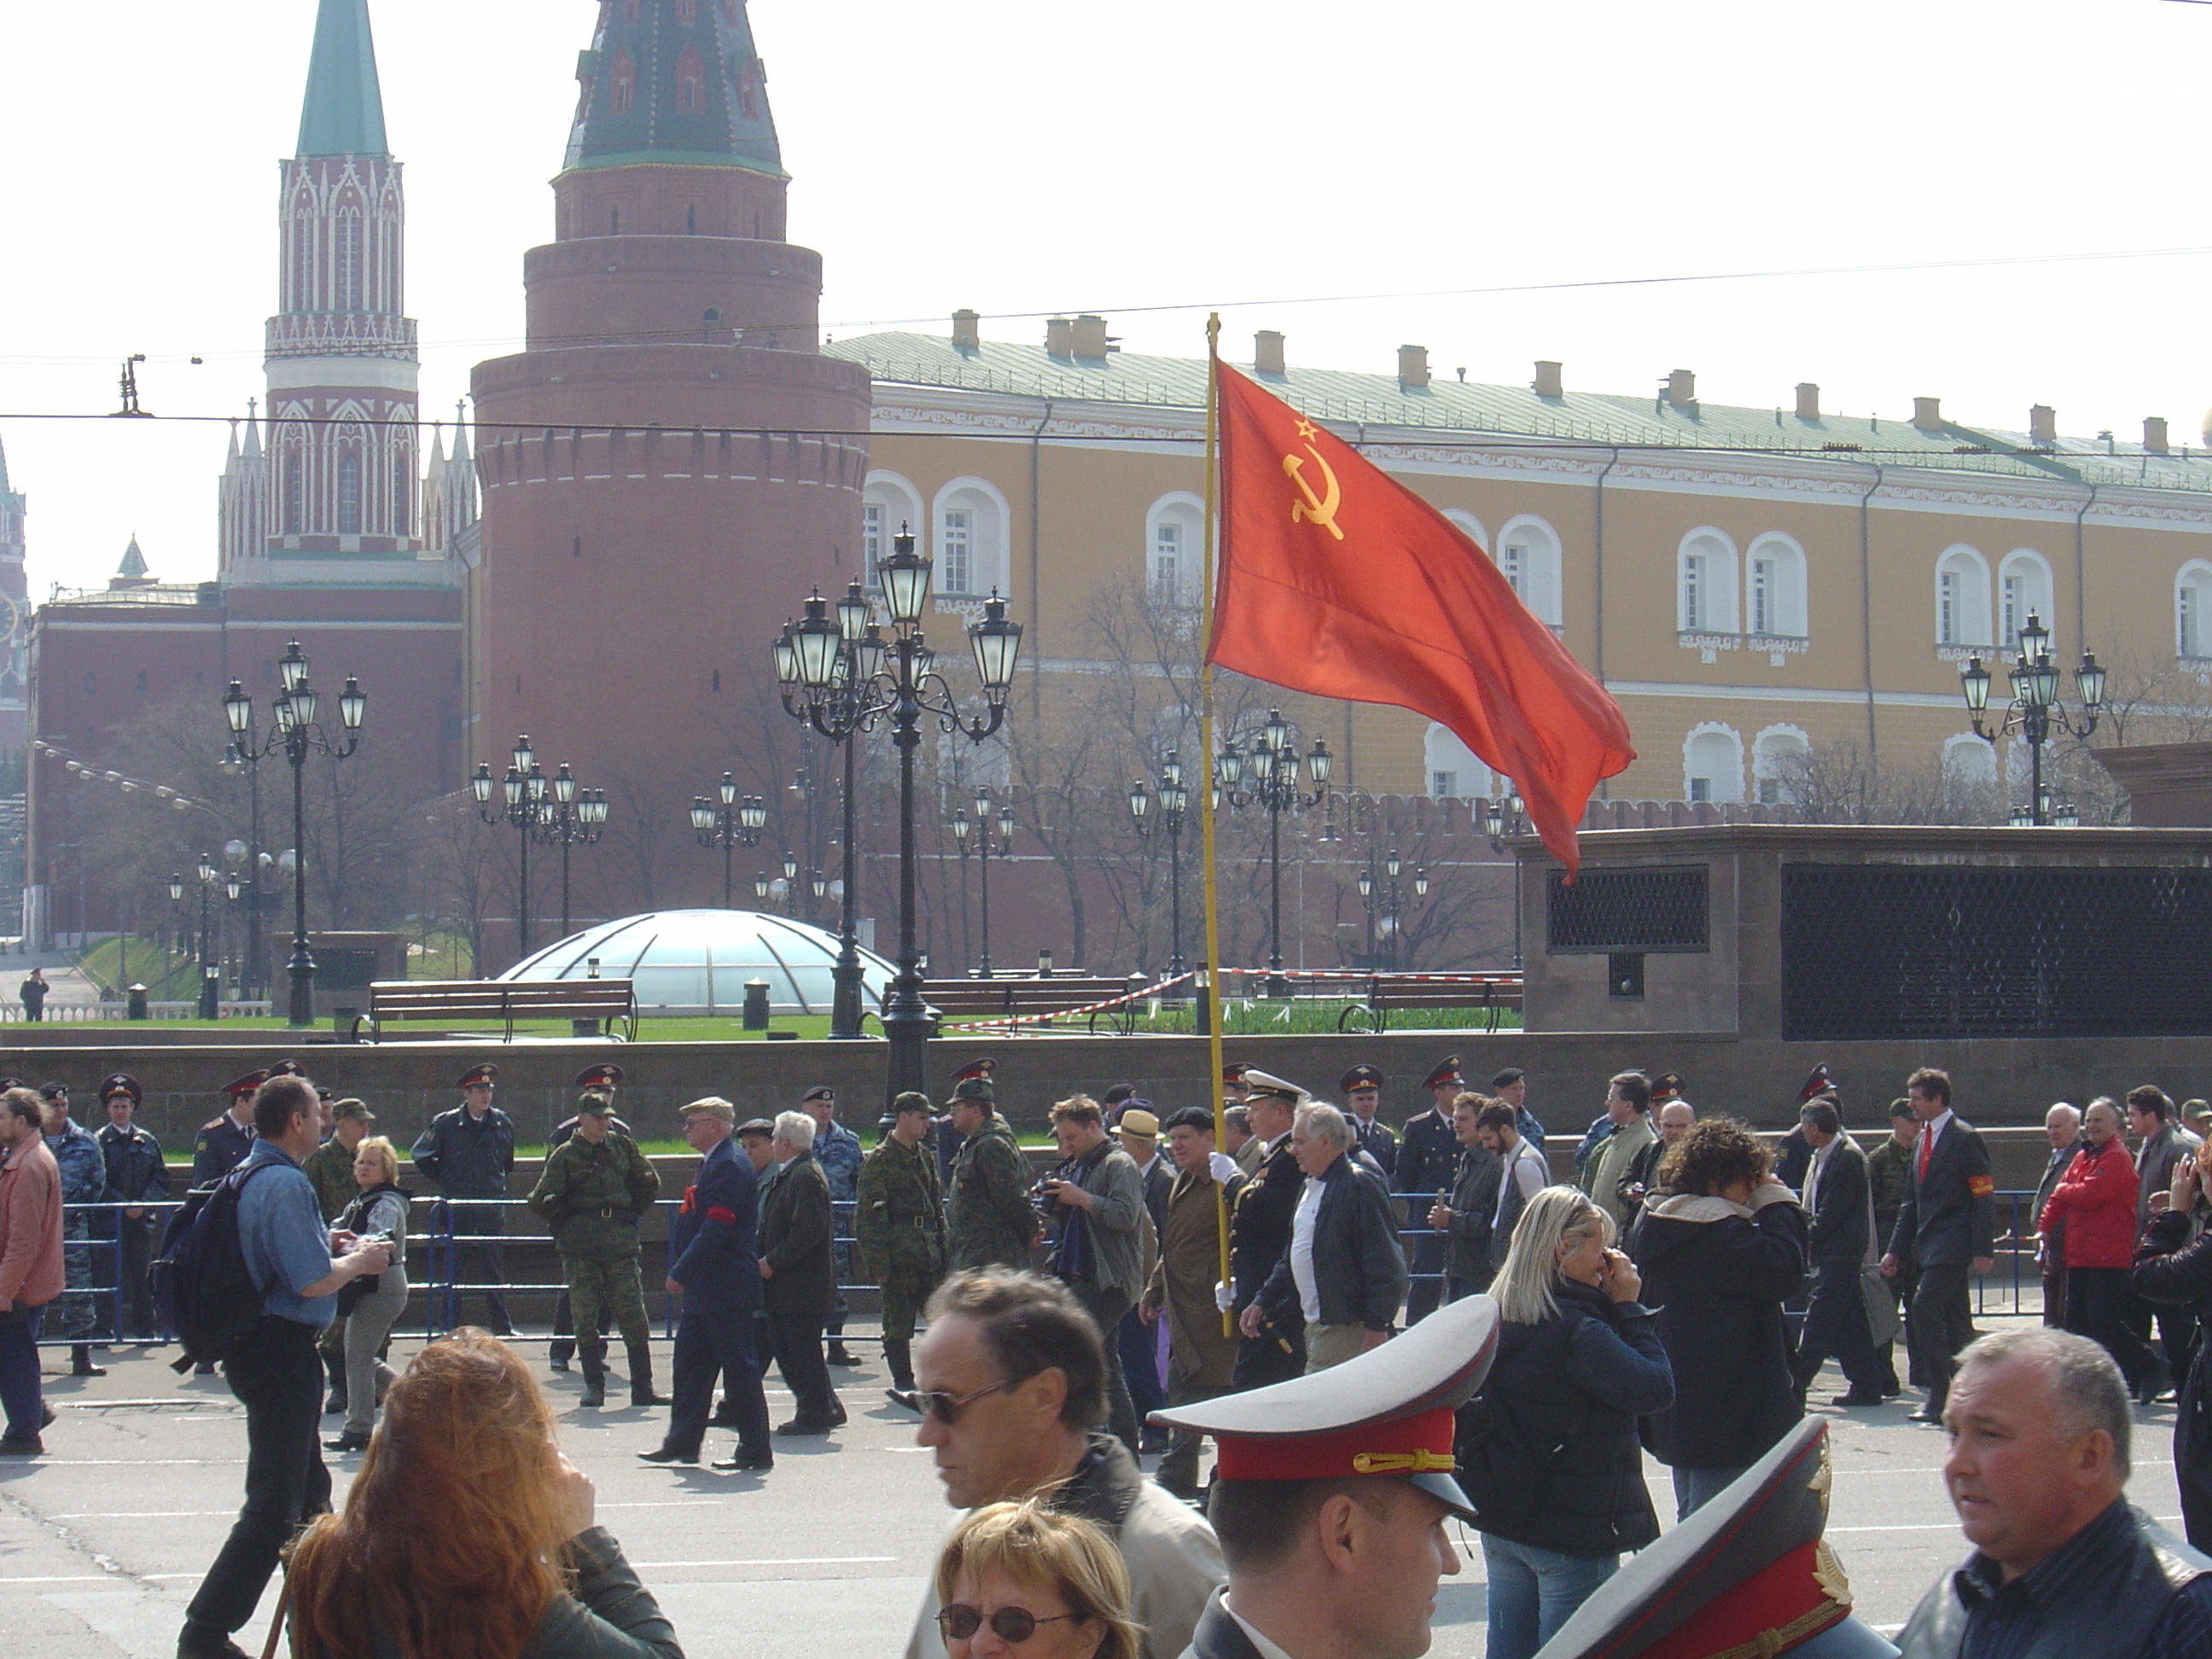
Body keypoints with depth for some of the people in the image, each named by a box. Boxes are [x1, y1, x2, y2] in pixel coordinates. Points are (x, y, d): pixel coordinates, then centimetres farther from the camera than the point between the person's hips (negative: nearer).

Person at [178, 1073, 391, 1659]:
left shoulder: (249, 1174, 11)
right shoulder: (285, 1183, -20)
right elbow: (313, 1281, -25)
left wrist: (327, 1244, 16)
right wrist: (359, 1261, -6)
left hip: (254, 1344, 11)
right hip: (282, 1351, -11)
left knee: (308, 1489, 24)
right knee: (274, 1506, -8)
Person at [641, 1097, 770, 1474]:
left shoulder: (729, 1167, -17)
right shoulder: (711, 1164, 15)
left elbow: (716, 1230, -23)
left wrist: (681, 1274, -19)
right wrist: (683, 1272, 14)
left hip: (726, 1289, -11)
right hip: (703, 1290, 11)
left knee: (739, 1368, -4)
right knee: (690, 1362, 13)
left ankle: (757, 1451, 1)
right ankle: (682, 1443, 20)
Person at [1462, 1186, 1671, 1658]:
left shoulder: (1498, 1319, 4)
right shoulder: (1576, 1331, -22)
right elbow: (1657, 1388, -22)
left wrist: (1614, 1307, 2)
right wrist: (1628, 1307, -14)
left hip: (1500, 1523, 8)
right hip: (1572, 1531, -8)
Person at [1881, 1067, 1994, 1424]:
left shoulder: (1964, 1138, -8)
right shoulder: (1922, 1142, 18)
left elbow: (1985, 1197, -12)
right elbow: (1912, 1202, 22)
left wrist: (1983, 1250, -18)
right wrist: (1896, 1250, 17)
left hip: (1952, 1244, -9)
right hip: (1930, 1244, 9)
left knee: (1924, 1310, -17)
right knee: (1954, 1320, 10)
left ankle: (1941, 1399, -16)